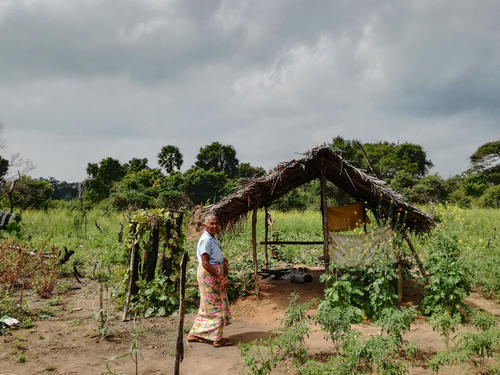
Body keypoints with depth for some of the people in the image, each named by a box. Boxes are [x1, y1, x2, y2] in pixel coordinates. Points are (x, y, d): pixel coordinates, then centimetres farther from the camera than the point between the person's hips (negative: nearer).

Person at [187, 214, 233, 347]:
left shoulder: (213, 238, 12)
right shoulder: (205, 240, -20)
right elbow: (205, 263, -24)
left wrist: (223, 260, 7)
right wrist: (221, 278, -24)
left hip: (215, 273, 10)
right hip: (209, 275, -10)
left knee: (207, 306, 16)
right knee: (214, 306, -1)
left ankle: (195, 334, 24)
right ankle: (217, 338, 10)